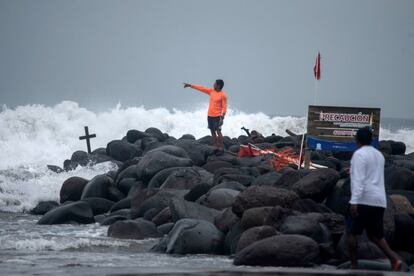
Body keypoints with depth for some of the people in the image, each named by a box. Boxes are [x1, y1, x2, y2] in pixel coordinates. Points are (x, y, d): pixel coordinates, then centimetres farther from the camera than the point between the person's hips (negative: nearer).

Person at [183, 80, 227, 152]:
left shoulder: (223, 95, -12)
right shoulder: (211, 91, 8)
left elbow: (224, 107, -13)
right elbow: (201, 88, 12)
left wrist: (222, 118, -19)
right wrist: (190, 85, 12)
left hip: (217, 116, -7)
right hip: (210, 116, 8)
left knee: (218, 131, -11)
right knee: (213, 132, 9)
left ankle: (221, 148, -9)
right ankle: (216, 147, 15)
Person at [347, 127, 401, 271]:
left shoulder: (359, 154, -7)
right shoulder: (379, 155, 17)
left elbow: (358, 179, -18)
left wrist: (354, 202, -24)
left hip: (363, 201, -7)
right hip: (379, 201, 7)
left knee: (352, 232, 5)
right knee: (375, 234, 12)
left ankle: (354, 266, 4)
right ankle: (394, 259, -7)